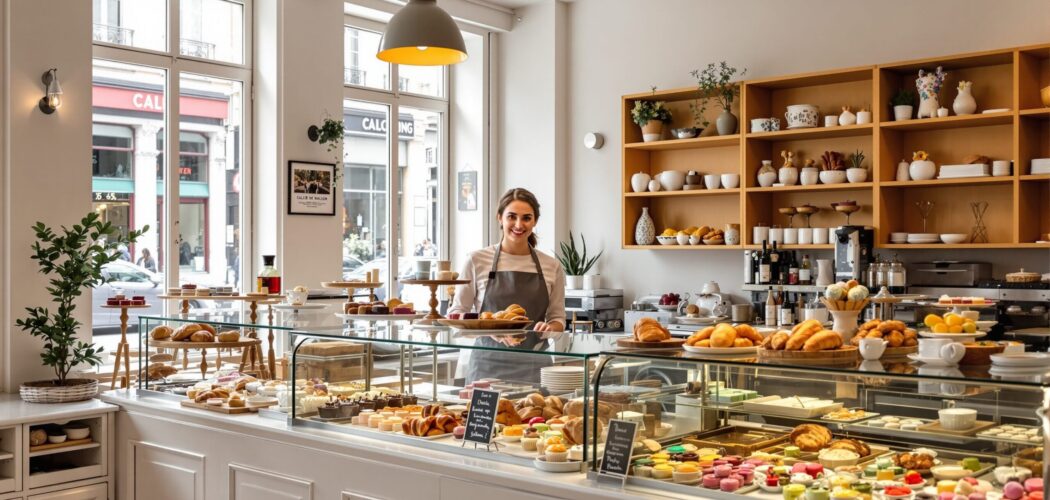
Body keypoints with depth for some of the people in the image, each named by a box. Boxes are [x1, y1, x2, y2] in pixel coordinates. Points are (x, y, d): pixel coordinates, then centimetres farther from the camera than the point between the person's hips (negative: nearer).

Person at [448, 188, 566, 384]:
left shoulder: (552, 266, 4)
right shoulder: (477, 261, -1)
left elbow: (558, 318, 11)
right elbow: (456, 315, 1)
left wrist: (549, 329, -11)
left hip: (534, 365, 2)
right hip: (489, 363, -1)